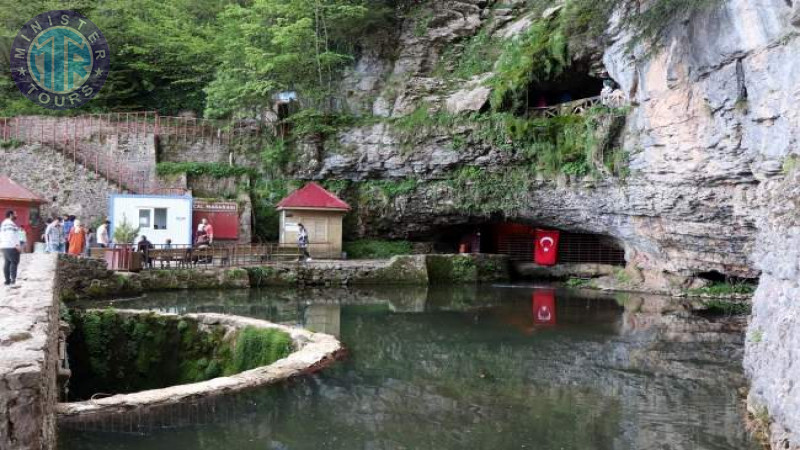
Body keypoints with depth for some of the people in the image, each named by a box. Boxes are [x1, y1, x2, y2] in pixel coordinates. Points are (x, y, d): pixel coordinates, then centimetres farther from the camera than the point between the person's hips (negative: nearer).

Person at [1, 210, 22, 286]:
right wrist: (17, 245, -23)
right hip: (11, 246, -10)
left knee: (7, 263, 8)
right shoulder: (10, 223, -12)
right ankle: (13, 280, -13)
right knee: (14, 262, -8)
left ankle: (7, 280, 8)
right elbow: (11, 235, -21)